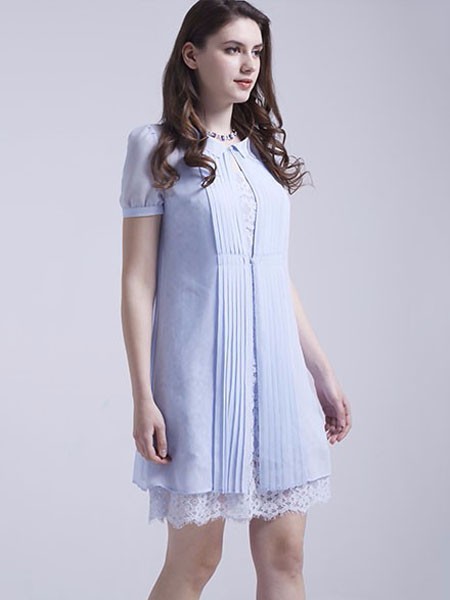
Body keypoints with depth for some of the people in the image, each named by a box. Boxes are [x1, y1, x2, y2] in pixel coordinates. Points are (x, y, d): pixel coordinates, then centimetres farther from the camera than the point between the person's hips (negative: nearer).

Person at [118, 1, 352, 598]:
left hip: (276, 371, 5)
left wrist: (323, 374, 14)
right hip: (201, 370, -5)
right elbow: (138, 280, -5)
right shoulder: (156, 146, -1)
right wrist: (144, 397, -10)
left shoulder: (263, 147, 15)